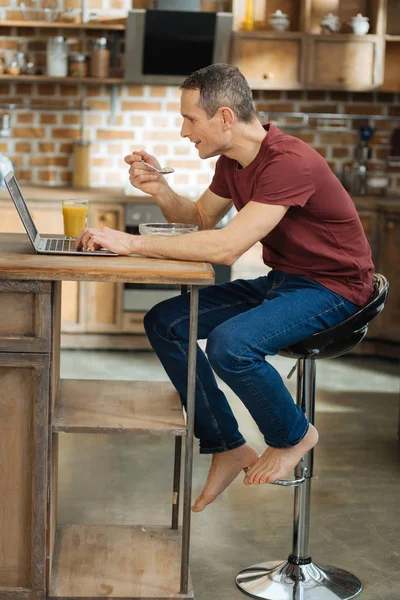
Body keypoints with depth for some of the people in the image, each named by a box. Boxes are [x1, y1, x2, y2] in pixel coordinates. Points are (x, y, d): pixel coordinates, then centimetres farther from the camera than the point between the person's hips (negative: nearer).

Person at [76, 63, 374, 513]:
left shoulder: (290, 162, -27)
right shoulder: (232, 160, 3)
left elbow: (226, 247, -36)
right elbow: (201, 217, 17)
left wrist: (132, 243, -33)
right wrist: (160, 190, -4)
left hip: (331, 288, -9)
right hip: (280, 281, 9)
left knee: (229, 344, -32)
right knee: (164, 322, -2)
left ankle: (293, 437, -2)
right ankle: (227, 448, 6)